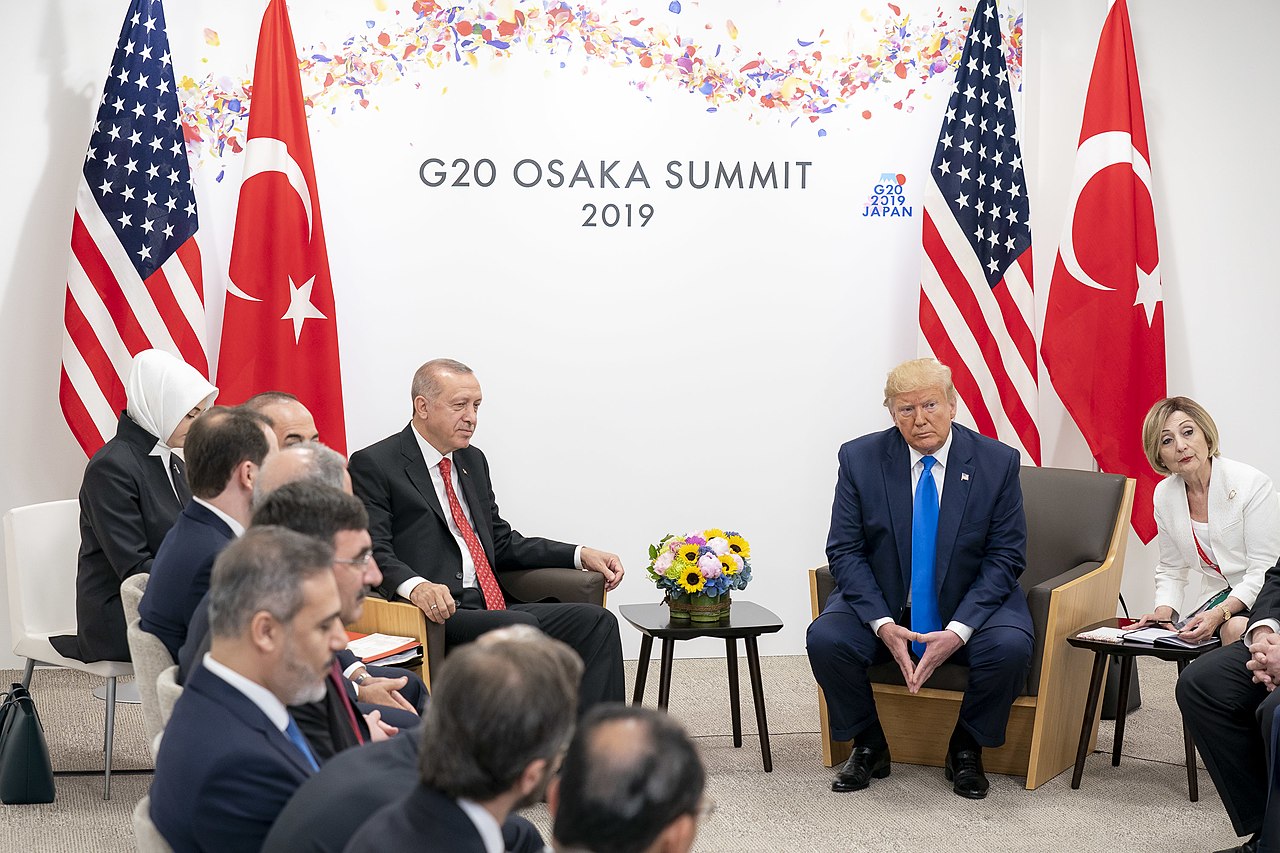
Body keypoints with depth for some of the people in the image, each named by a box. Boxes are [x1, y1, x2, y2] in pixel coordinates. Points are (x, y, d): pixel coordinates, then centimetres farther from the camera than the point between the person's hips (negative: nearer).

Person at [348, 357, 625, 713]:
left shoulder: (473, 460, 22)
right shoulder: (373, 465, -2)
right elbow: (374, 553, -12)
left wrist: (580, 555, 15)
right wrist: (415, 585, -33)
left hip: (490, 610, 8)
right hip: (434, 617, -8)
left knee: (597, 622, -13)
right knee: (523, 626, -33)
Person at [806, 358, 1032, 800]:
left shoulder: (998, 462, -7)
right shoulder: (860, 459, -5)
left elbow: (1005, 557, -8)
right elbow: (845, 551, -6)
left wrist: (958, 630, -22)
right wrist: (884, 624, -21)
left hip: (970, 604, -1)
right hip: (881, 603, 1)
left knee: (1010, 647, -31)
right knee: (825, 638, -27)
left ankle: (966, 750, -2)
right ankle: (868, 747, -1)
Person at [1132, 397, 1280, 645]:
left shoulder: (1253, 484, -15)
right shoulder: (1164, 495, 3)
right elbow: (1172, 569, 14)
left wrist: (1219, 613, -29)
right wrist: (1164, 611, -7)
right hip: (1226, 595, 4)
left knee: (1237, 629, -36)